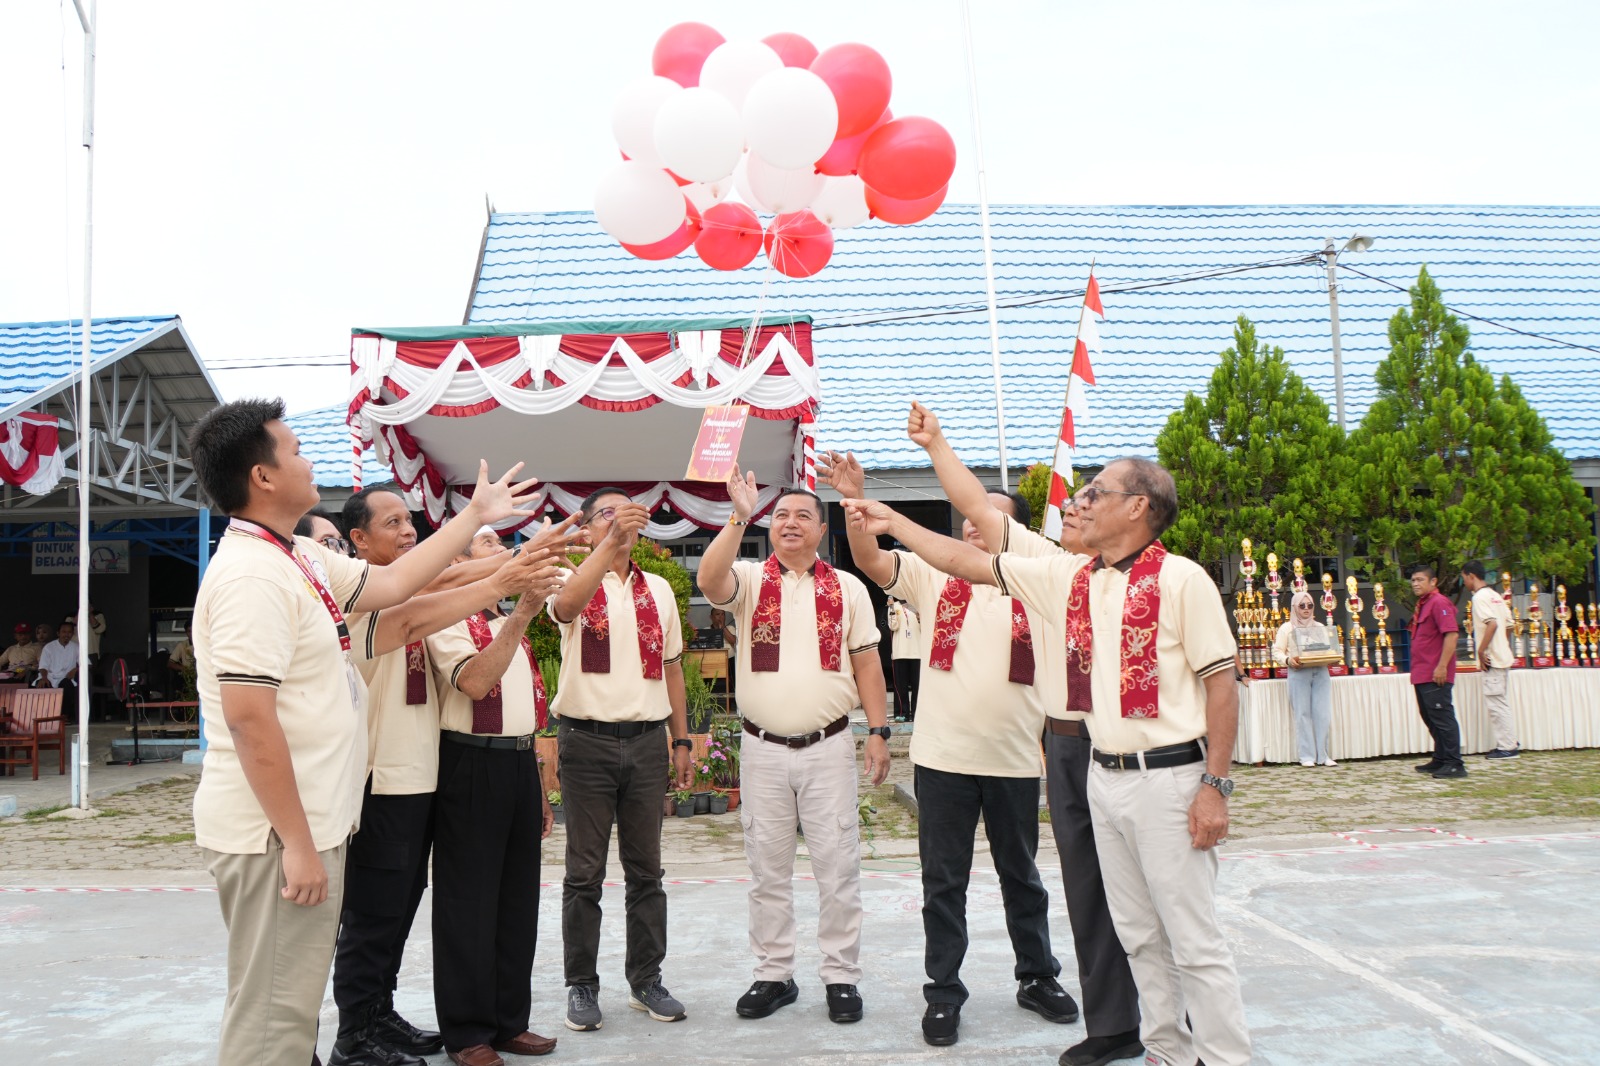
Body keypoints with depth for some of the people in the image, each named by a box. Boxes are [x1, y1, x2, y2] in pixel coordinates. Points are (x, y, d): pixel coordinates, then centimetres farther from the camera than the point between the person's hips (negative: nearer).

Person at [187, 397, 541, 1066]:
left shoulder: (303, 561, 11)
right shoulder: (252, 573, -19)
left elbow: (394, 583, 23)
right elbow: (248, 716, -24)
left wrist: (475, 515, 28)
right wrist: (297, 844, -22)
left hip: (308, 825, 10)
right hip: (279, 834, -10)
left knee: (292, 1004, 19)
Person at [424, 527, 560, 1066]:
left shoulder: (511, 624, 17)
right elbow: (474, 682, -26)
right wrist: (521, 614, -28)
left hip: (521, 764, 8)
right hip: (472, 765, -8)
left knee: (518, 898, 12)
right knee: (469, 902, 1)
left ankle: (509, 1020, 25)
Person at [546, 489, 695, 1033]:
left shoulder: (659, 589, 11)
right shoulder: (575, 580, -1)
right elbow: (565, 606, -27)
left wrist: (681, 740, 12)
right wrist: (611, 542, -38)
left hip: (647, 740, 3)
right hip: (587, 742, -3)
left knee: (646, 868, 11)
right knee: (585, 872, 5)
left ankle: (645, 979, 23)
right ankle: (582, 985, 17)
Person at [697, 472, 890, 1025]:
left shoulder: (847, 587, 6)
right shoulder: (750, 579, 3)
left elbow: (866, 662, 6)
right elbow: (709, 581, -20)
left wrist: (878, 732, -1)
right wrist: (739, 518, -28)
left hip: (828, 747, 0)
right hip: (763, 749, 0)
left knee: (837, 867, 4)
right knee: (767, 870, 10)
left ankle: (842, 976, 16)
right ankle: (774, 975, 23)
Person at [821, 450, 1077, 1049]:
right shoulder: (933, 577, 2)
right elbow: (870, 559, -10)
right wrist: (854, 499, -25)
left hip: (1014, 758, 1)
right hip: (943, 756, 0)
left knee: (1021, 875, 17)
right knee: (944, 881, 8)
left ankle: (1037, 977, 34)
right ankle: (943, 993, 20)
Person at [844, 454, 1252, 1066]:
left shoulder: (1181, 579, -9)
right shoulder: (1069, 577, 8)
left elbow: (1221, 682, -10)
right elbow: (971, 563, 13)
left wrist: (1215, 785, -14)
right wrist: (892, 523, 14)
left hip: (1168, 778, -6)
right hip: (1104, 778, 6)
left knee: (1194, 940, -1)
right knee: (1139, 936, 15)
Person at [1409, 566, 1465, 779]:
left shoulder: (1439, 603, -12)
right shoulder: (1422, 604, 18)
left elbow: (1451, 634, -21)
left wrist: (1442, 667, -24)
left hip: (1436, 676, -10)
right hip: (1422, 675, 10)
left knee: (1442, 718, -8)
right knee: (1430, 719, 15)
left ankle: (1454, 765, -5)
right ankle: (1440, 760, 23)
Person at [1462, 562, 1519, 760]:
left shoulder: (1480, 597, -13)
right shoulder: (1496, 595, 15)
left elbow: (1492, 623, -25)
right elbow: (1509, 624, 16)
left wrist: (1481, 651, -20)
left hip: (1491, 660, -9)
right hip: (1503, 657, 9)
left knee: (1495, 704, -4)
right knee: (1501, 704, 14)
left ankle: (1507, 747, -1)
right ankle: (1509, 743, 18)